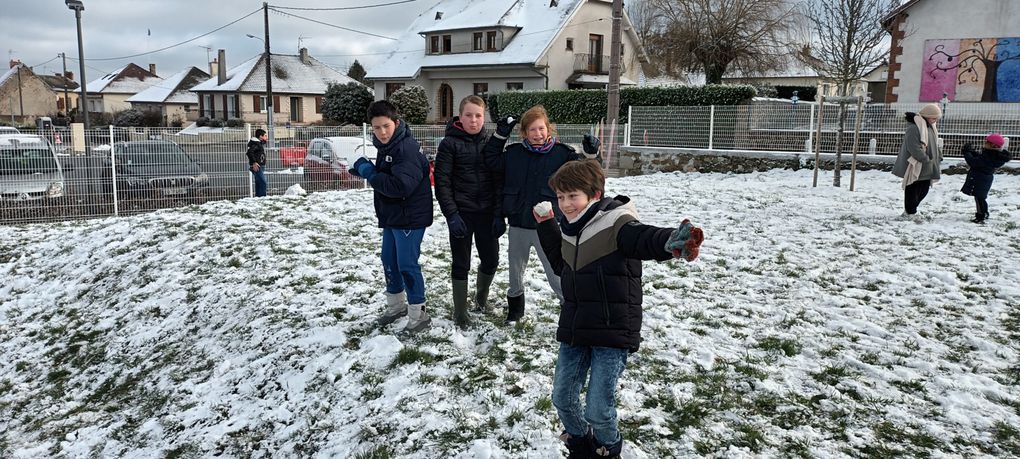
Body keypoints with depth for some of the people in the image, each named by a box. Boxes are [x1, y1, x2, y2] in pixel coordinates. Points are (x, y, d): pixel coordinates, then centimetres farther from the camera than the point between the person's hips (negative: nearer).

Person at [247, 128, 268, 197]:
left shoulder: (260, 143, 17)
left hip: (260, 167, 11)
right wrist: (254, 162, -26)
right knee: (263, 184, -15)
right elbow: (249, 152, -24)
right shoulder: (256, 143, -13)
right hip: (256, 167, -11)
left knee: (259, 184, 13)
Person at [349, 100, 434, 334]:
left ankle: (418, 314, 11)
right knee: (389, 261, 18)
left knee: (407, 264, -3)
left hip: (410, 217, -10)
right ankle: (396, 305, 35)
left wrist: (368, 172, -22)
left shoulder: (407, 148, -22)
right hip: (392, 216, 10)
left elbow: (399, 186, -31)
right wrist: (366, 170, 1)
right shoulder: (386, 146, 9)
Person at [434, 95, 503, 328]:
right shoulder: (450, 143, -6)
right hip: (461, 214, -3)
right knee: (461, 263, 5)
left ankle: (482, 294, 38)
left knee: (491, 260, 10)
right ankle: (460, 311, 21)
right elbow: (442, 182, -9)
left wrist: (499, 214, -4)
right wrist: (451, 215, -15)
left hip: (487, 213, 3)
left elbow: (499, 181, 2)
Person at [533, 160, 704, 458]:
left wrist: (672, 242, -61)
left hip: (612, 333, -7)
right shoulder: (568, 230, 8)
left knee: (598, 409, -4)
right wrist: (547, 229, 18)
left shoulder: (615, 224, -16)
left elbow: (645, 239, -38)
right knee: (562, 398, 12)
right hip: (574, 331, 7)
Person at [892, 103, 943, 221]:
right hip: (915, 167, -10)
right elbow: (914, 148, -25)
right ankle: (910, 213, 13)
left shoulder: (931, 127, 12)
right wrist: (927, 159, -21)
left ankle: (909, 210, 26)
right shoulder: (914, 128, -20)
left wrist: (939, 157, 8)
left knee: (924, 189, 14)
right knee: (912, 189, 1)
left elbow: (936, 144, 20)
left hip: (927, 168, 10)